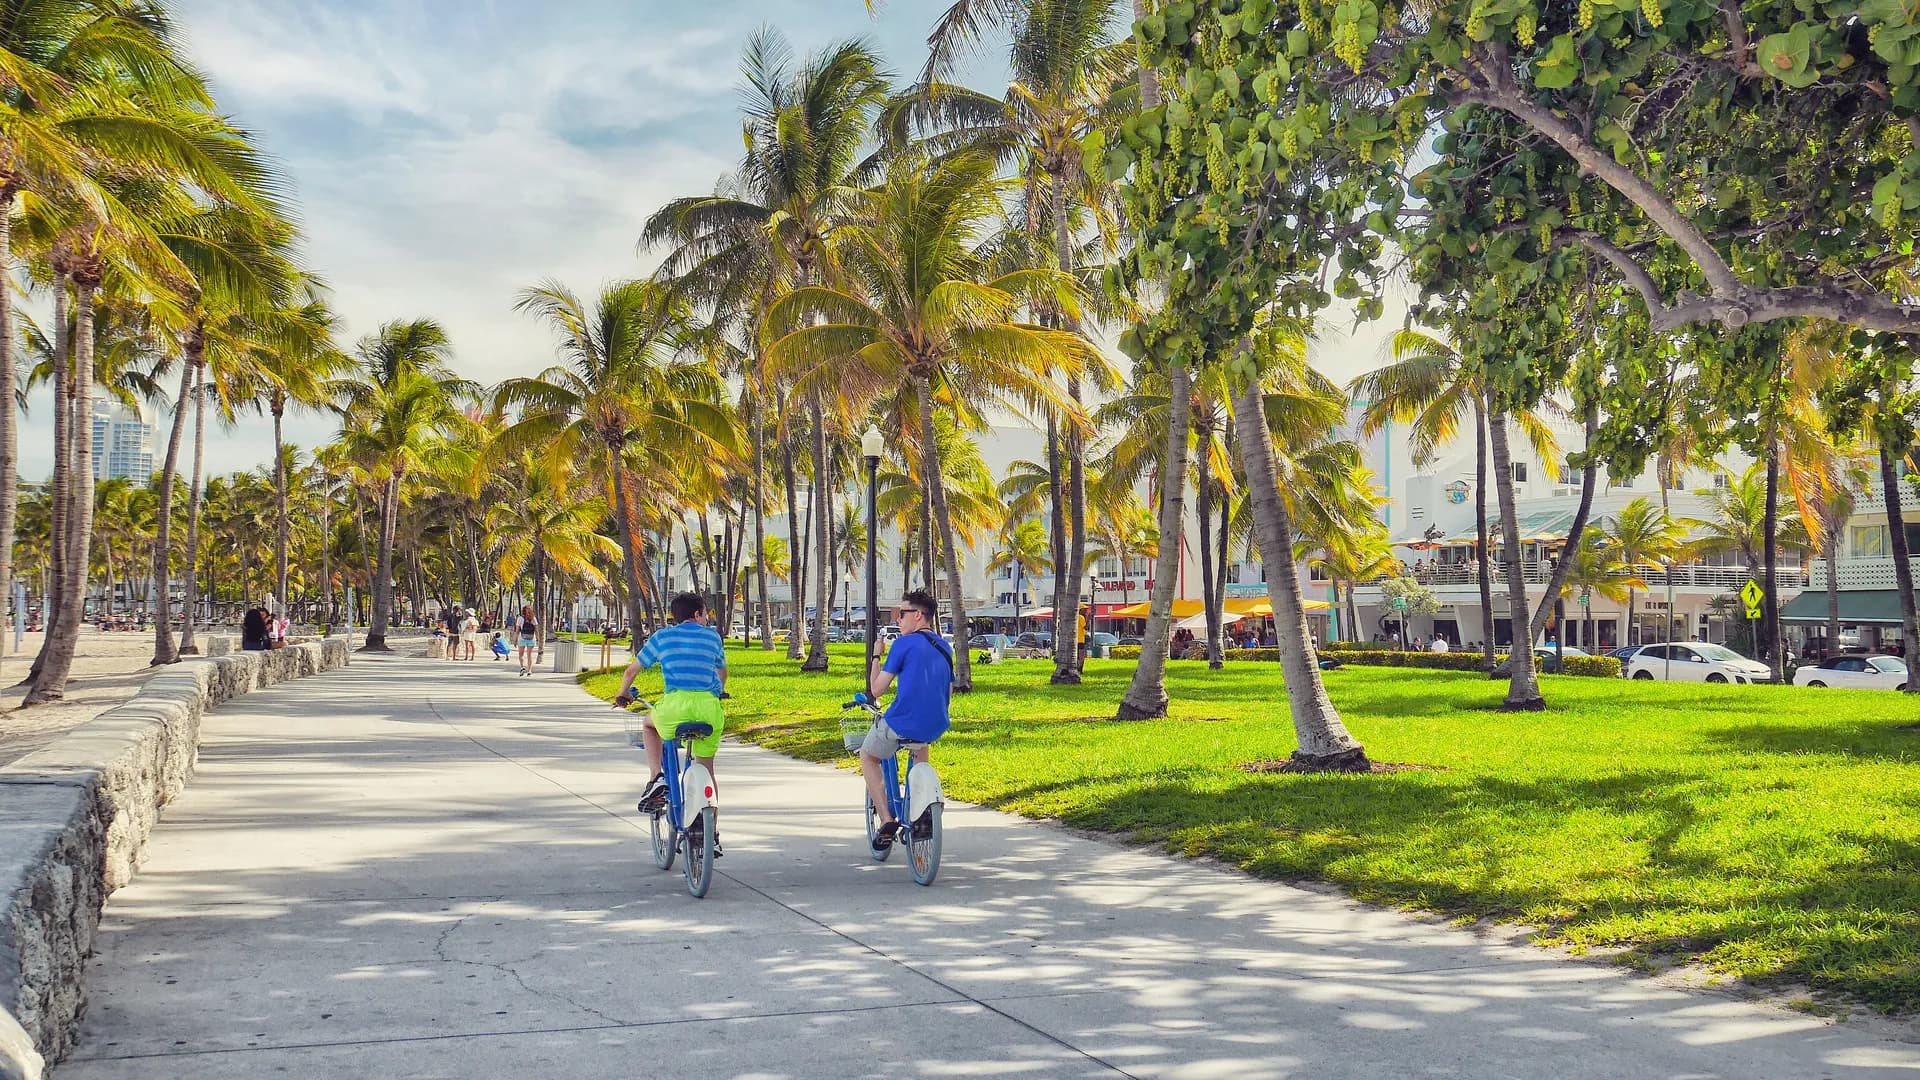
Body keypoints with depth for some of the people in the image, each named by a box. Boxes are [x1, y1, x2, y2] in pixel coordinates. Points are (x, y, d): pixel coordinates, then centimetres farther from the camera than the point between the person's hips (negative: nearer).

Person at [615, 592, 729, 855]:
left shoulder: (662, 636, 16)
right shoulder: (712, 636, 19)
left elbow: (632, 669, 23)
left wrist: (623, 693, 42)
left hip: (676, 703, -1)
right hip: (709, 706, 1)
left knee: (649, 725, 33)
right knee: (706, 769, 19)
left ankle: (656, 778, 11)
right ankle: (711, 834, 17)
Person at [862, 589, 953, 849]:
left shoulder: (904, 643, -7)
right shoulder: (945, 647, 13)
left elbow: (876, 689, -7)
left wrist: (877, 656, 7)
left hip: (900, 726, -6)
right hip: (937, 728, 6)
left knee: (868, 756, 22)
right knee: (920, 745, 41)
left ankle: (887, 820, 5)